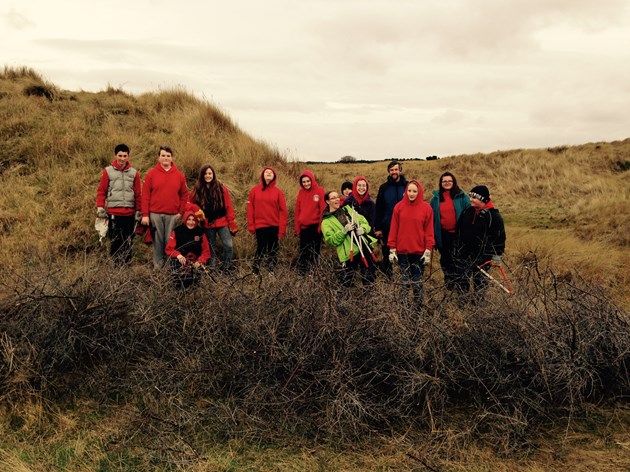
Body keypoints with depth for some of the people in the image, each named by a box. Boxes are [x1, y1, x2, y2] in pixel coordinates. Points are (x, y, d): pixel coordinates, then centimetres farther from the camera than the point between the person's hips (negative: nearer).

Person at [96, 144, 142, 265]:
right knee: (115, 241, -2)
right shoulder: (108, 171, 3)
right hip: (113, 213, -2)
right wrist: (100, 208, -5)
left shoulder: (134, 173, 8)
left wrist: (138, 211, 8)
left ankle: (127, 264, 15)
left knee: (128, 242, 6)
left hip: (130, 213, 2)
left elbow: (138, 194, 10)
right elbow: (101, 191, 4)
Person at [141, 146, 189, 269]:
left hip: (173, 215, 1)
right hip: (155, 214, -1)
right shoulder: (151, 174, 2)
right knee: (158, 241, 3)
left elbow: (184, 195, 11)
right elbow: (145, 195, 0)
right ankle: (158, 266, 9)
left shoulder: (179, 175, 8)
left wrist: (181, 212, 3)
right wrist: (145, 214, -5)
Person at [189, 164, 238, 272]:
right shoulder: (197, 190, 1)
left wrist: (232, 223, -9)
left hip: (222, 222, -1)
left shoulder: (221, 188, -3)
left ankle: (227, 267, 2)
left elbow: (228, 206, -5)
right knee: (211, 247, 11)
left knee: (228, 245, -10)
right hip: (207, 224, 2)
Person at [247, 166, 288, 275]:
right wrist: (251, 226, -3)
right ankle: (255, 272, 6)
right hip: (260, 226, -1)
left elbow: (283, 211, 0)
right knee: (261, 250, -4)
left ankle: (271, 272, 16)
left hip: (275, 227, 1)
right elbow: (250, 209, 3)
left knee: (273, 251, 7)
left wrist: (282, 229, -6)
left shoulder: (278, 192, 3)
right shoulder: (254, 191, 3)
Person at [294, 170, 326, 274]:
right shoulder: (301, 192, 5)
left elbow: (323, 209, -8)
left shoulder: (319, 191, -5)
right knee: (303, 252, 5)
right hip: (304, 227, 3)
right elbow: (297, 210, 8)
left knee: (315, 251, 9)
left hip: (315, 226, -3)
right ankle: (301, 273, 10)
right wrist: (297, 228, 5)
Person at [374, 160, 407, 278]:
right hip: (387, 227, 1)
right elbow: (378, 209, 3)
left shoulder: (407, 186, 2)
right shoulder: (384, 188, 4)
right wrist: (377, 228, -2)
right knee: (387, 254, 8)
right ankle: (387, 276, 19)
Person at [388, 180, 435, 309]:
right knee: (404, 281, 7)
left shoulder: (426, 208, -1)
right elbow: (393, 229, 2)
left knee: (417, 281, 5)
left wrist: (428, 251, -5)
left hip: (419, 251, -1)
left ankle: (417, 307, 12)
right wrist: (392, 249, -1)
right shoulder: (399, 207, 1)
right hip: (402, 251, 1)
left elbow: (429, 231, 0)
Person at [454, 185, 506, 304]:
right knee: (461, 278, 9)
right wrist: (457, 247, 18)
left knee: (479, 278, 7)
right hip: (464, 253, 5)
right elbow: (458, 229, 16)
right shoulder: (467, 211, 4)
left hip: (482, 254, -5)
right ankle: (463, 299, 23)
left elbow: (499, 236, -9)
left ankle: (478, 300, 22)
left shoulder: (494, 215, -12)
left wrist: (497, 256, -8)